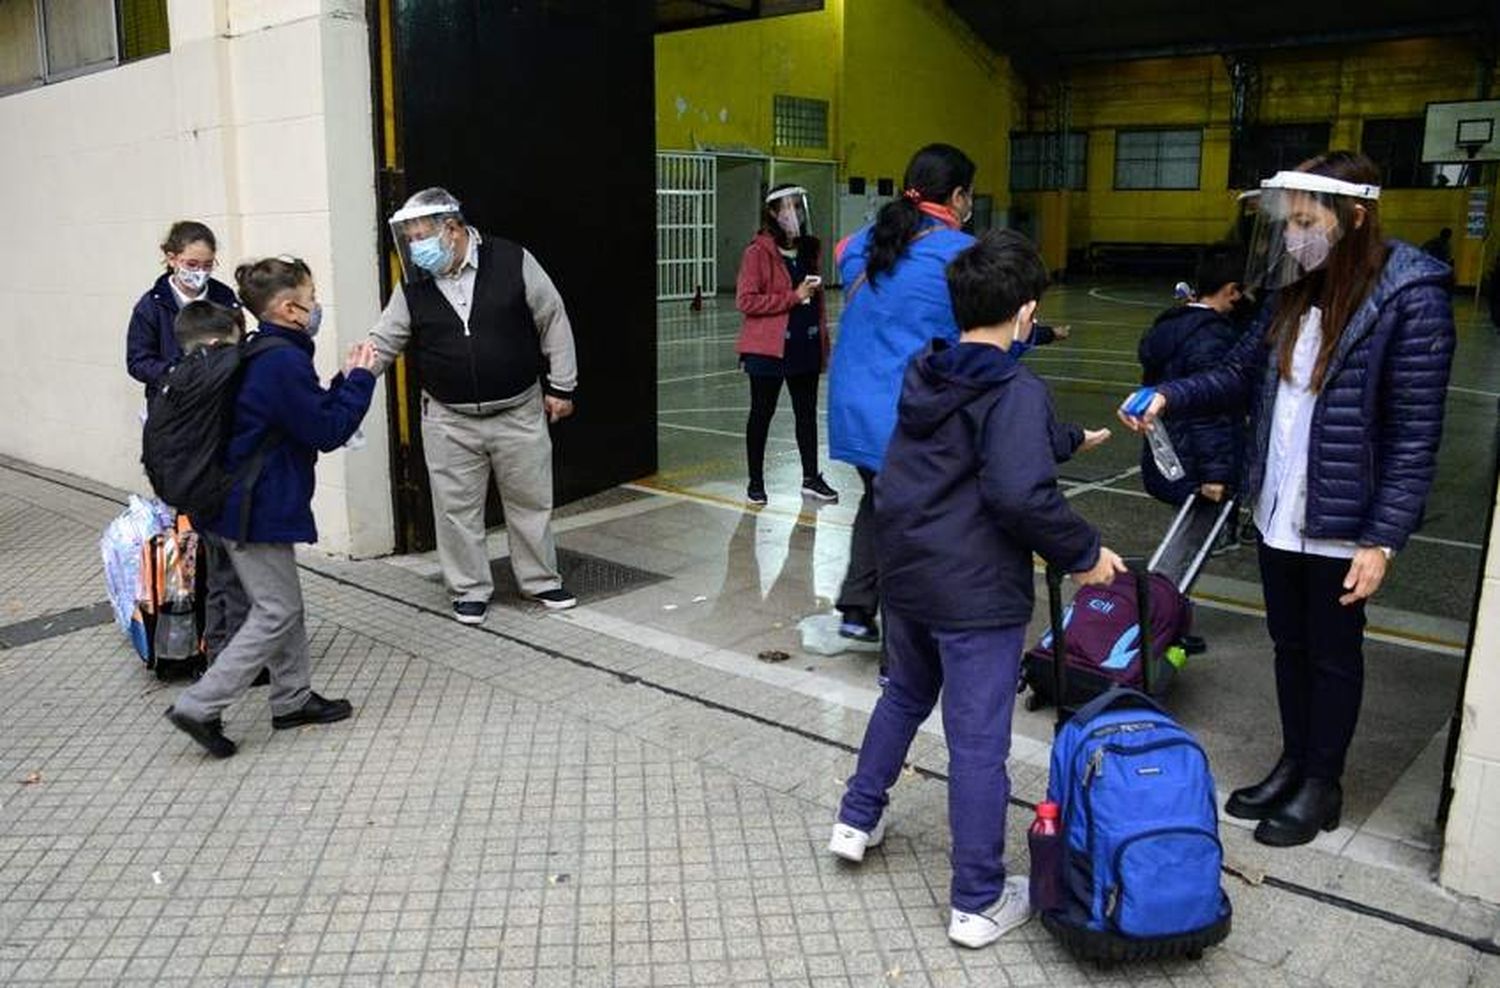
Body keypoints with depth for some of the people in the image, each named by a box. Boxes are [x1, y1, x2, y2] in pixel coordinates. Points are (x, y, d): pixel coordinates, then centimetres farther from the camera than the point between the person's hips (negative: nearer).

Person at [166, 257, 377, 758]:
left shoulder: (264, 356, 11)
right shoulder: (284, 362, -21)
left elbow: (314, 413, 17)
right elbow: (327, 431, -16)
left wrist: (347, 379, 9)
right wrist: (360, 379, -8)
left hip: (248, 503, 10)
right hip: (258, 510, -10)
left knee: (284, 605, 17)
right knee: (275, 613, -1)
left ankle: (293, 699, 29)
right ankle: (199, 707, 3)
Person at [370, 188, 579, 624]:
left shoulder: (513, 261, -9)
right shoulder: (413, 285, -2)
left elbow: (554, 322, -3)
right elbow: (383, 343, 0)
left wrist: (560, 387, -1)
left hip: (519, 412, -2)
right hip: (448, 420, 2)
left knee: (530, 500, 11)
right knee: (456, 508, 7)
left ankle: (541, 580, 29)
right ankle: (469, 590, 24)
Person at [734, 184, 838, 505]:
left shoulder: (810, 249, 10)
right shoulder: (758, 252, -10)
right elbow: (746, 300, -17)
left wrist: (823, 338, 14)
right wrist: (793, 296, -19)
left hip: (805, 346, 6)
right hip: (769, 349, -6)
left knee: (807, 413, 11)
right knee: (762, 413, 6)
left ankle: (811, 478, 22)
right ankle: (756, 482, 17)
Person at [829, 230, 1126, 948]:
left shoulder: (922, 375, 7)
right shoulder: (1018, 392, -18)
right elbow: (1021, 494, -29)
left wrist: (1068, 438, 33)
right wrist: (1084, 554, -15)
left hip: (904, 576, 8)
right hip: (976, 593, -7)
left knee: (906, 693, 29)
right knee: (978, 742, 3)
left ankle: (857, 820, 40)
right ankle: (978, 903, 16)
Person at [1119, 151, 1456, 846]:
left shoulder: (1410, 300, -17)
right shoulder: (1294, 291, 2)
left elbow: (1414, 437, -16)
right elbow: (1241, 374, 9)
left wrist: (1383, 540, -19)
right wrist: (1169, 397, -9)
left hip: (1341, 523, -6)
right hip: (1277, 512, 6)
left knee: (1333, 653, 12)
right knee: (1289, 644, 20)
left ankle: (1321, 786, 31)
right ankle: (1292, 764, 39)